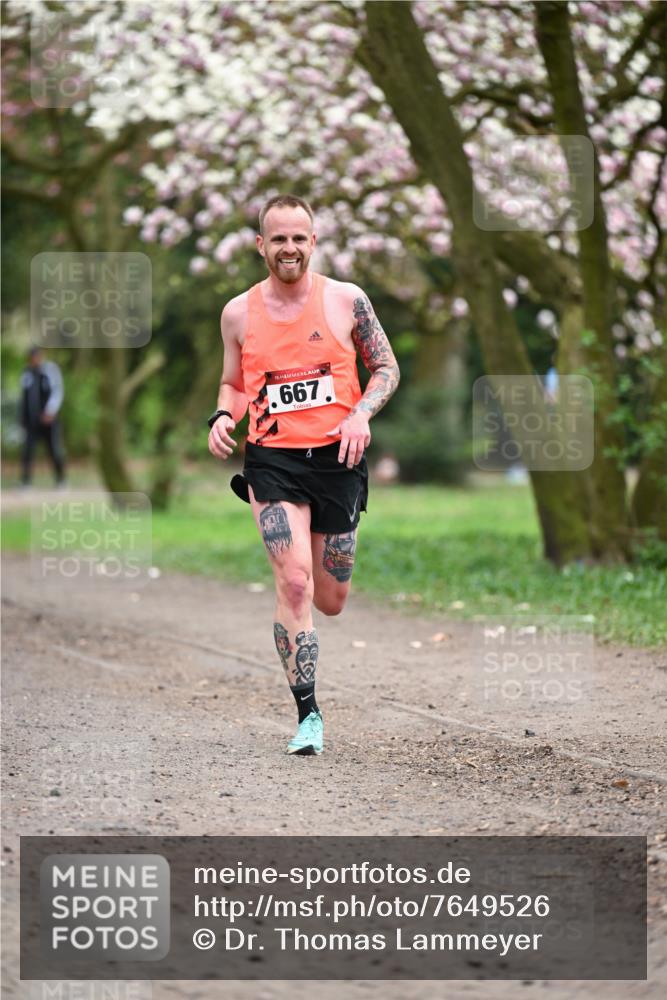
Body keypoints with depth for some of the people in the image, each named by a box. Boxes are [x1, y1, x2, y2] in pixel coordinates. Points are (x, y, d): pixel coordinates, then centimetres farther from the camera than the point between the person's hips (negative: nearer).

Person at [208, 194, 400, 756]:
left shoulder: (345, 300, -1)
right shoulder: (239, 313, 3)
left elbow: (387, 367, 7)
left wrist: (361, 414, -11)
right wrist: (223, 416, -6)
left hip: (336, 458, 1)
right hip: (272, 460, -1)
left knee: (331, 601, 9)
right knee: (294, 584, -17)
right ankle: (308, 716, -10)